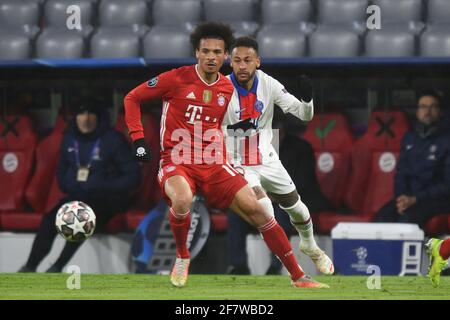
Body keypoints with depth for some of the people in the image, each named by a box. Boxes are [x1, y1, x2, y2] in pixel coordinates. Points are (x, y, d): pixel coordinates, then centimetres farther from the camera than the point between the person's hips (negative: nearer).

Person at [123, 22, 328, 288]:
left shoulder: (228, 89, 8)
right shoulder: (177, 79, -6)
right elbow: (132, 98, 1)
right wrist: (138, 139, -6)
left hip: (213, 164, 4)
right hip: (177, 161, -4)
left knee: (255, 208, -7)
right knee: (182, 200, -37)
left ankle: (297, 276, 1)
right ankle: (182, 257, -6)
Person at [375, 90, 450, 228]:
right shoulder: (409, 138, 13)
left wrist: (415, 199, -16)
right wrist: (402, 197, -6)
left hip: (437, 198, -5)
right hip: (409, 196, 5)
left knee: (408, 218, -34)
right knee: (383, 216, -25)